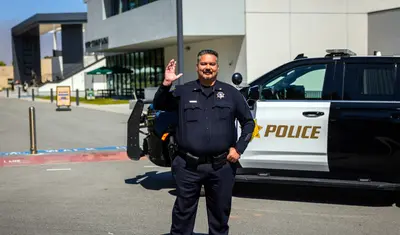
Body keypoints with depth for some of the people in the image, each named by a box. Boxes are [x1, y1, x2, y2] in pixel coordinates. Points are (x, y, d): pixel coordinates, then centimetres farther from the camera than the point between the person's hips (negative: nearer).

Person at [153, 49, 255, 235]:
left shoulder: (231, 93, 7)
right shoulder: (183, 91, 6)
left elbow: (248, 122, 12)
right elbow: (158, 106, 3)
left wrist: (238, 148, 1)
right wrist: (166, 84, -14)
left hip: (222, 166, 1)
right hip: (188, 167, -1)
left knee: (220, 212, 14)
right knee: (183, 212, 7)